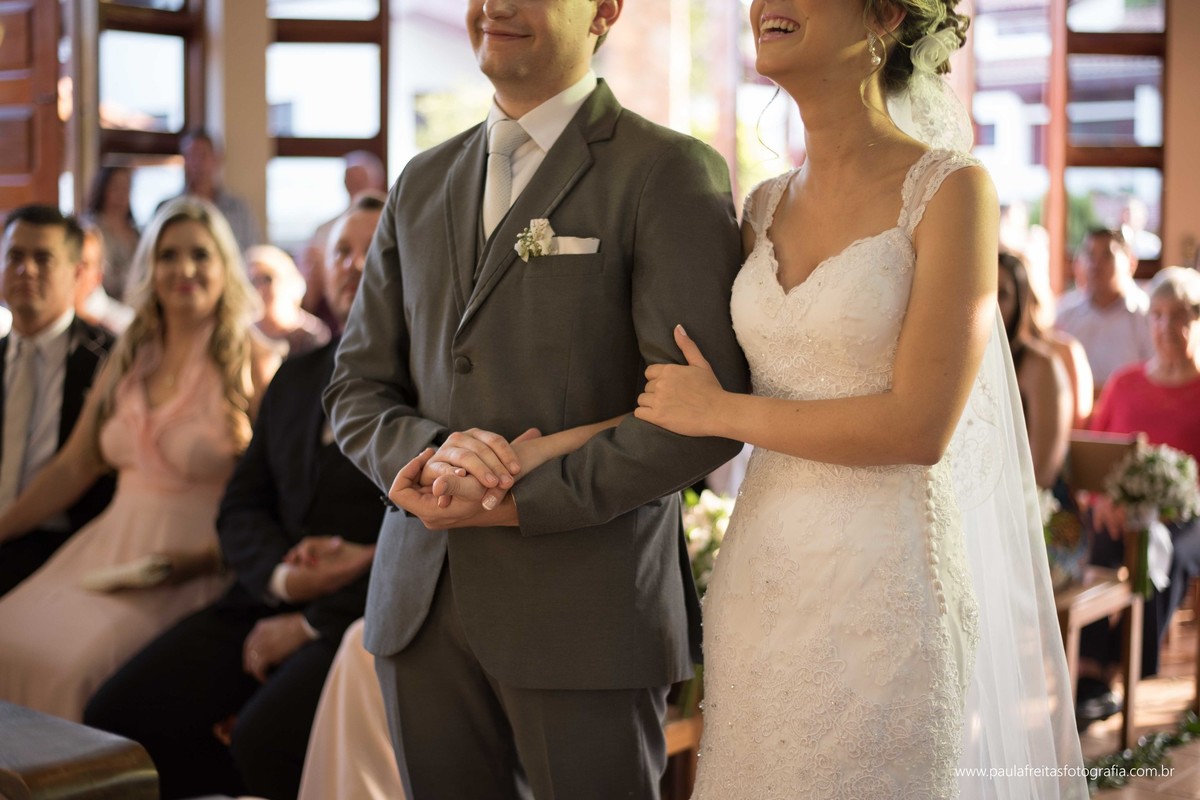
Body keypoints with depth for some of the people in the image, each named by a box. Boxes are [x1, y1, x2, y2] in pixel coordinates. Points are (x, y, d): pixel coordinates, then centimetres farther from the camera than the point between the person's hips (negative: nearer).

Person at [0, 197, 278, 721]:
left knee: (77, 661, -25)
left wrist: (211, 554, -20)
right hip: (109, 549, 5)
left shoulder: (252, 364, -4)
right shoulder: (128, 359, 13)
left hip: (198, 565, -5)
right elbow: (73, 468, 15)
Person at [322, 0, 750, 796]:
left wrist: (518, 502, -13)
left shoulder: (671, 172, -5)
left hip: (585, 613, -5)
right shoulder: (422, 184, 14)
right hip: (422, 606, 5)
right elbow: (357, 387, 12)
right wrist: (430, 453, -9)